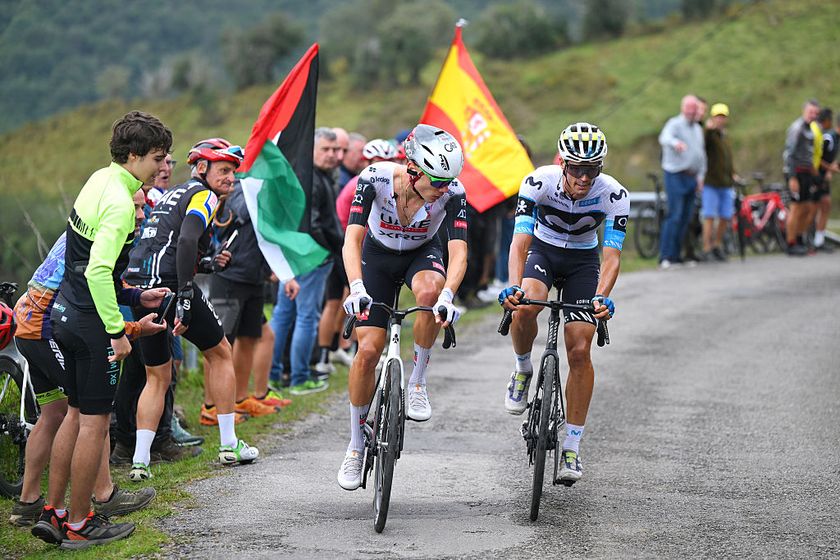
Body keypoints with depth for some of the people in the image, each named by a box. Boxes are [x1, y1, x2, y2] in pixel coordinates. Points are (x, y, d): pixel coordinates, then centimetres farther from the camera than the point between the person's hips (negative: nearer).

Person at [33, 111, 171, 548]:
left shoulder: (100, 180, 10)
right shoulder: (119, 201, -20)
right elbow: (98, 270, -28)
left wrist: (134, 298, 19)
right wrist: (117, 331, -25)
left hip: (67, 313, 10)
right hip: (92, 321, -10)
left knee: (76, 414, 17)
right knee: (95, 422, 0)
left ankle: (52, 513, 22)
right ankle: (79, 525, 8)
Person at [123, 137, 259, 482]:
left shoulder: (170, 195, 26)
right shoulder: (203, 195, -2)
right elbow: (186, 241, -20)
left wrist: (209, 264, 17)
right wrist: (185, 297, -22)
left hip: (137, 286, 8)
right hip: (169, 285, -8)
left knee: (157, 377, 15)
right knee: (220, 353, 12)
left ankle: (140, 461, 4)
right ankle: (228, 445, 15)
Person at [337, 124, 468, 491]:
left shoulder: (453, 193, -28)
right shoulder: (376, 179, -31)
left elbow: (458, 251, -35)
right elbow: (352, 239, -36)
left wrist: (447, 295, -53)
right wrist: (356, 288, -53)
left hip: (422, 254, 0)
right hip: (378, 256, 0)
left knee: (429, 291, -37)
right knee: (368, 350, -10)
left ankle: (417, 383, -17)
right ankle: (356, 446, 7)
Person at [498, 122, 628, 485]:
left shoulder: (614, 195, -26)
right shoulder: (538, 182, -28)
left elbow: (612, 255, -29)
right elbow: (520, 240, -33)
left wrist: (602, 296, -47)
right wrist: (513, 287, -49)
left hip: (583, 261, 1)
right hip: (542, 250, 0)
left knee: (580, 352, -9)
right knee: (525, 307, -34)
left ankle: (571, 447, 2)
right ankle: (523, 370, -2)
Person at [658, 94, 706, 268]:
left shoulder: (698, 129, 17)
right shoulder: (675, 124, -8)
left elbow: (701, 153, 23)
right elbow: (664, 138, -29)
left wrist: (700, 175, 13)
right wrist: (675, 143, -51)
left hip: (691, 177, 8)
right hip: (675, 175, -8)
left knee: (686, 218, 7)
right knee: (674, 216, -14)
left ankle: (675, 255, 14)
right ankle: (665, 257, -14)